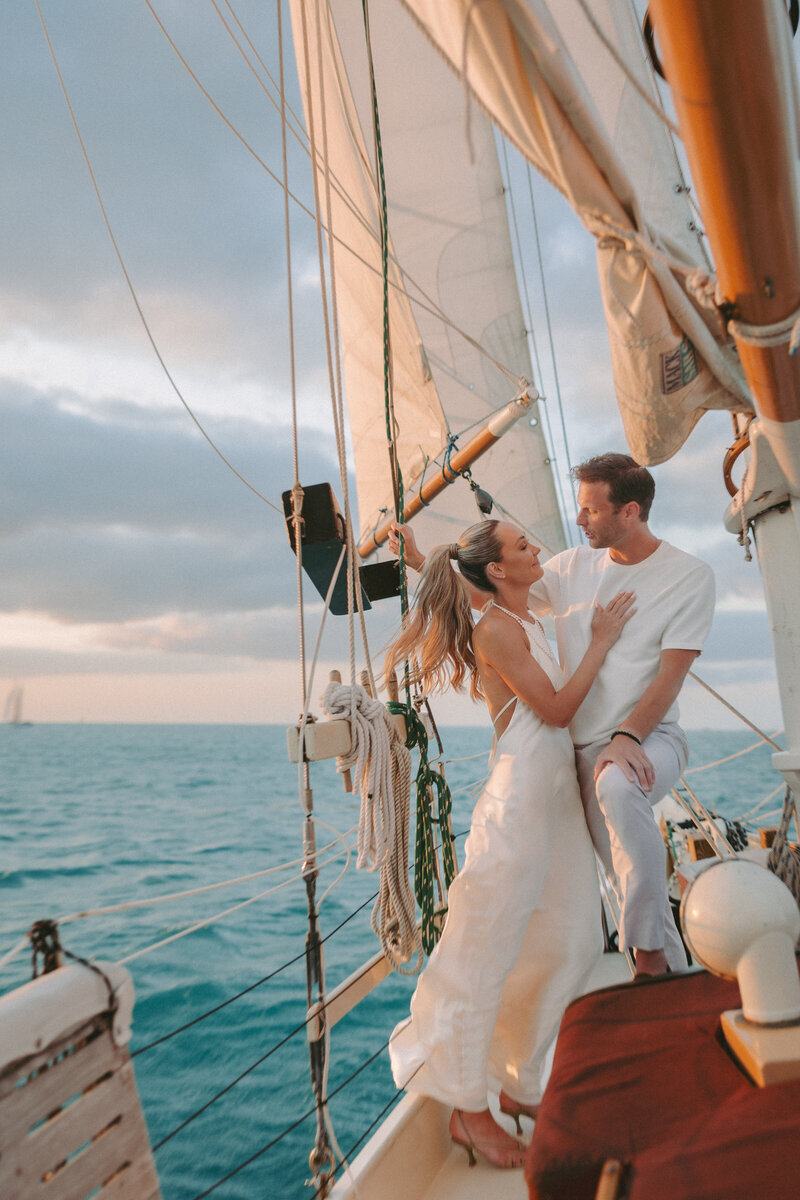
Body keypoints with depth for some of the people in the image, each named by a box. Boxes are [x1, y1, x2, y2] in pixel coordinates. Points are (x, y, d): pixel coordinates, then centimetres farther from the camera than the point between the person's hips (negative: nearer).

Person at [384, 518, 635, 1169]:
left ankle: (519, 1085, 30)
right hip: (518, 799, -10)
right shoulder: (495, 629, -13)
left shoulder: (530, 621, 16)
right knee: (488, 949, 1)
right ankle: (469, 1109, 16)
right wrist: (601, 641, -6)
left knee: (567, 942, 14)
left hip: (558, 794, 10)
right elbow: (557, 708, -14)